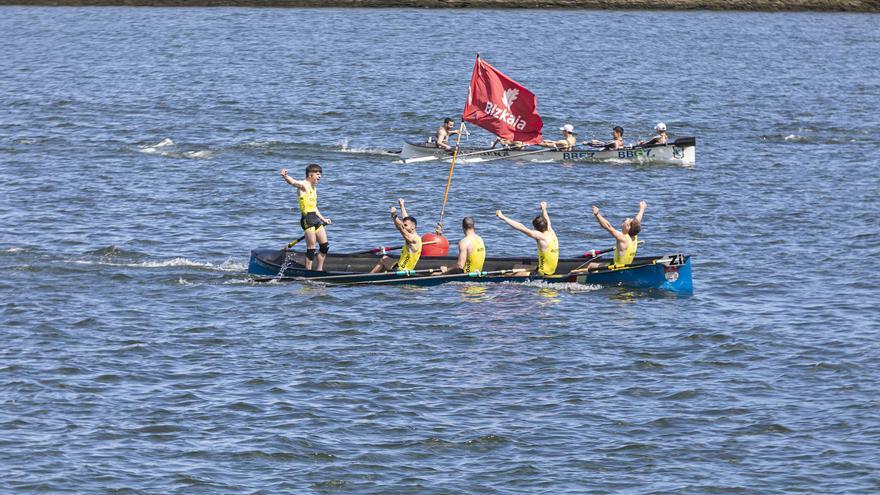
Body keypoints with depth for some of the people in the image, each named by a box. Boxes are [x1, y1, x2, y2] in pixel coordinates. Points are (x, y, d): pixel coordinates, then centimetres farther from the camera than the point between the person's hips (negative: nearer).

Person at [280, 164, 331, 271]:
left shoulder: (314, 188, 21)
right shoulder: (303, 185, -5)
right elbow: (293, 182, -26)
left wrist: (323, 219, 33)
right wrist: (285, 176, -47)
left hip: (315, 218, 9)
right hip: (307, 218, -9)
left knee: (325, 245, 10)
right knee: (311, 246, -10)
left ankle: (319, 270, 18)